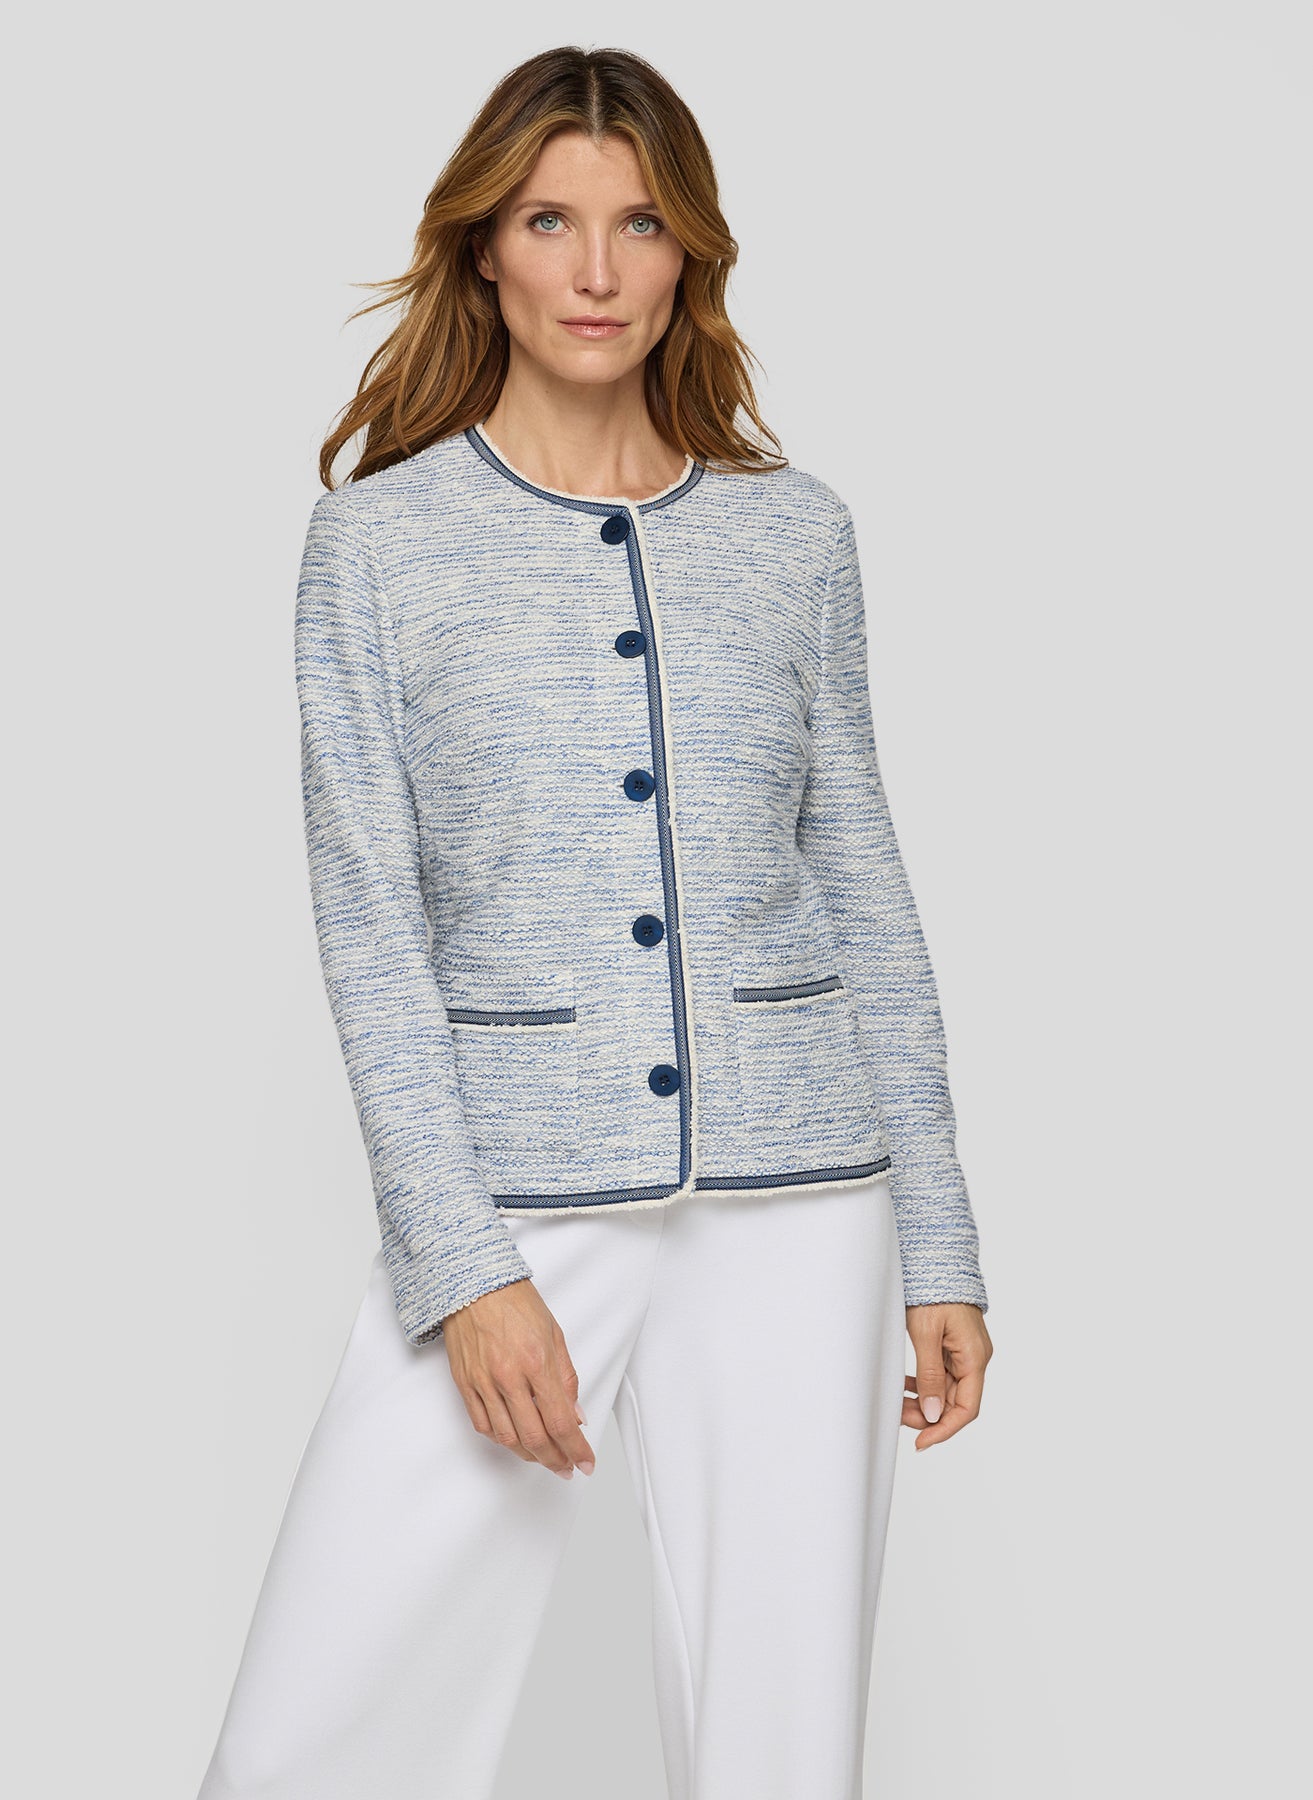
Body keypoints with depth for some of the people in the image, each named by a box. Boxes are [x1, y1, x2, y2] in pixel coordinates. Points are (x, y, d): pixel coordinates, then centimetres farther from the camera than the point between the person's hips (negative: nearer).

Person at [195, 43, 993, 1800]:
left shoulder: (798, 533, 8)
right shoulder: (378, 540, 2)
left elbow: (866, 894, 11)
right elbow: (370, 928, -2)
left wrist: (939, 1245, 8)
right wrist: (464, 1270, -10)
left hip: (791, 1209, 2)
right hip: (510, 1201, -1)